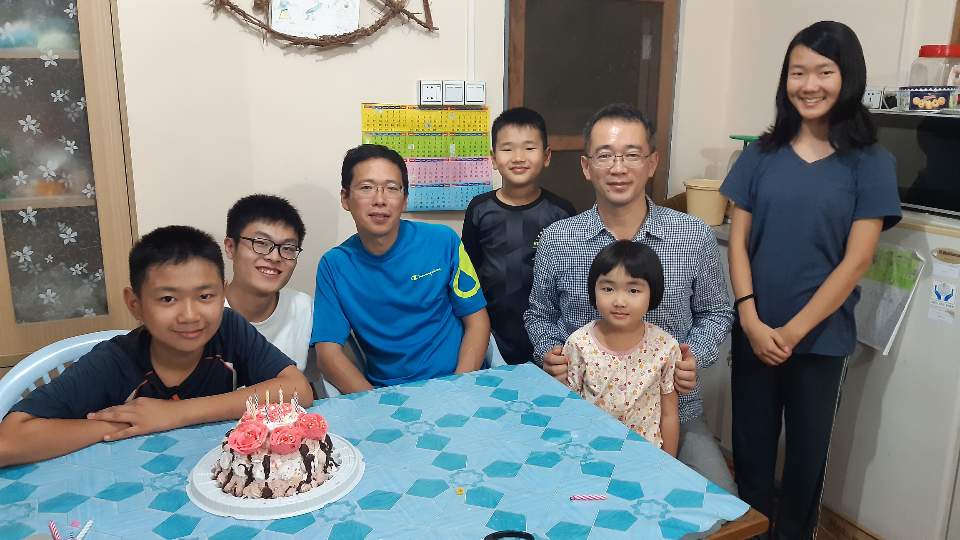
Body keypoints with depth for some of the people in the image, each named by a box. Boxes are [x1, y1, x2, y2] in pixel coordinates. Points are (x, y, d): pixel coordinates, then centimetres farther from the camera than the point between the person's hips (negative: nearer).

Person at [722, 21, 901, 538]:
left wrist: (794, 330, -13)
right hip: (754, 333, 2)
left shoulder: (870, 163, -4)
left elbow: (856, 261, -9)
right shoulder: (761, 153, 2)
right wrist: (751, 322, -11)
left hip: (820, 337, -1)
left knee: (806, 453, 14)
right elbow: (738, 241, -1)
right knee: (750, 448, 12)